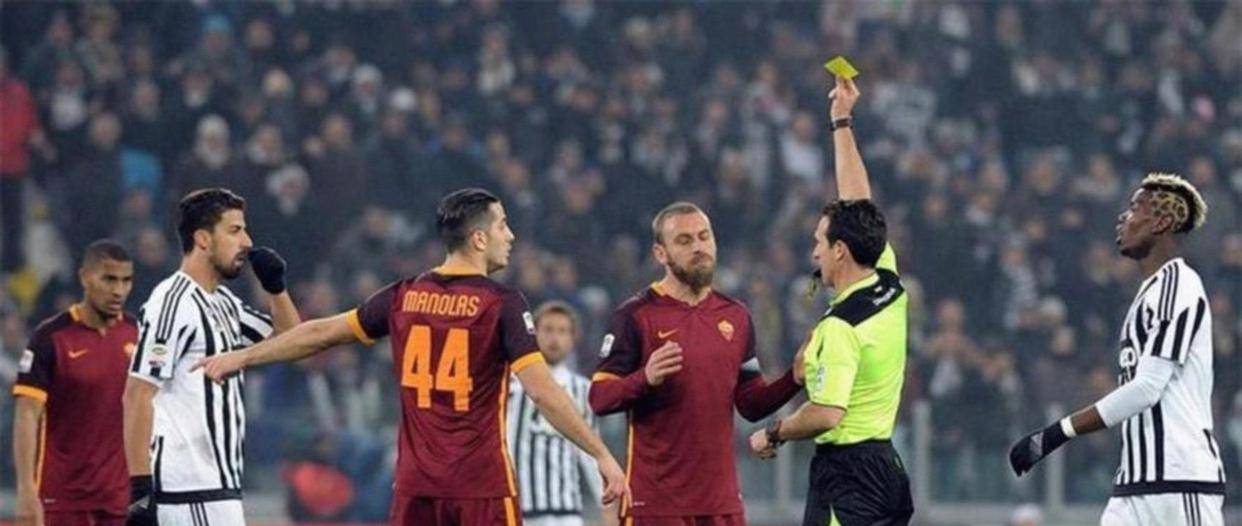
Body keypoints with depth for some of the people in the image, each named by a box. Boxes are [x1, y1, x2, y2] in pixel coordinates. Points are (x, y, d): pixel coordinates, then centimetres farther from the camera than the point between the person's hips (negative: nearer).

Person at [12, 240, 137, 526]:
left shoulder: (137, 334, 6)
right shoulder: (51, 337, -8)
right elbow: (27, 416, -10)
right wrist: (27, 492, -18)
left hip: (121, 496, 4)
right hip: (63, 497, -4)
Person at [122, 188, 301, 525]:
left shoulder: (224, 303, 16)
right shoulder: (172, 303, -13)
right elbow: (137, 395, -18)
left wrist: (276, 287, 8)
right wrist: (140, 487, -23)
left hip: (217, 483, 10)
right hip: (191, 489, -10)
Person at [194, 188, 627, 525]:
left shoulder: (404, 297, 6)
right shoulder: (502, 305, -8)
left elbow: (321, 334, 13)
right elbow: (542, 391, -14)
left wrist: (240, 358, 25)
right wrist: (601, 454, -11)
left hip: (415, 484, 4)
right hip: (482, 485, -4)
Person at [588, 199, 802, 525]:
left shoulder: (736, 317, 13)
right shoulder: (636, 315, -4)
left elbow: (752, 405, 15)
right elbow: (599, 398, -8)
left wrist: (794, 379, -2)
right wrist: (646, 379, -27)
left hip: (721, 497, 5)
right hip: (656, 497, -5)